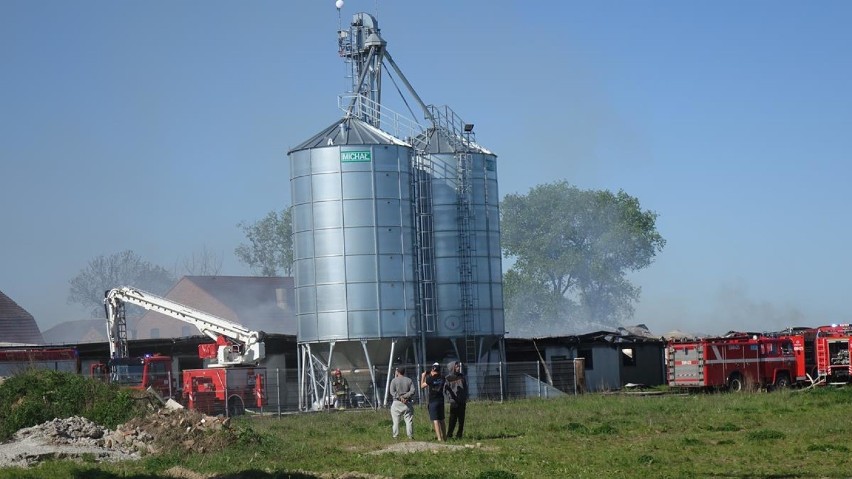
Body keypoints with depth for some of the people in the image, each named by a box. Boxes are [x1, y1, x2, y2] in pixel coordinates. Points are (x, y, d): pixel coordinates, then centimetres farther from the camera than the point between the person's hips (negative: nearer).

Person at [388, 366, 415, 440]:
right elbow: (413, 390, -5)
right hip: (407, 403, 2)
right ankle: (410, 436, 3)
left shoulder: (394, 380, 0)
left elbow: (392, 392, -11)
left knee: (396, 420, 3)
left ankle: (395, 436, 2)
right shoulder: (409, 380, 5)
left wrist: (399, 397, -15)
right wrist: (405, 396, -10)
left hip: (397, 403, -2)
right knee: (409, 420, 5)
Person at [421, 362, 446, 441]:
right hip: (441, 401, 6)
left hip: (433, 401, -6)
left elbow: (422, 386, 1)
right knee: (442, 420, 16)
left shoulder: (431, 379, -13)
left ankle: (439, 438, -14)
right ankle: (444, 437, 23)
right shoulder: (442, 378, 2)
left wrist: (423, 376, 12)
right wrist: (430, 376, 24)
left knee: (435, 420, -7)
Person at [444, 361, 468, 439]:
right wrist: (450, 398, -14)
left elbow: (465, 388, 16)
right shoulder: (448, 378, 1)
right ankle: (449, 435, -3)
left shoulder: (462, 376, 13)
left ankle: (459, 435, 10)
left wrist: (466, 399, 7)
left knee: (461, 420, 4)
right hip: (454, 401, -4)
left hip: (462, 402, 4)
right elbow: (446, 389, -2)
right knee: (453, 419, -8)